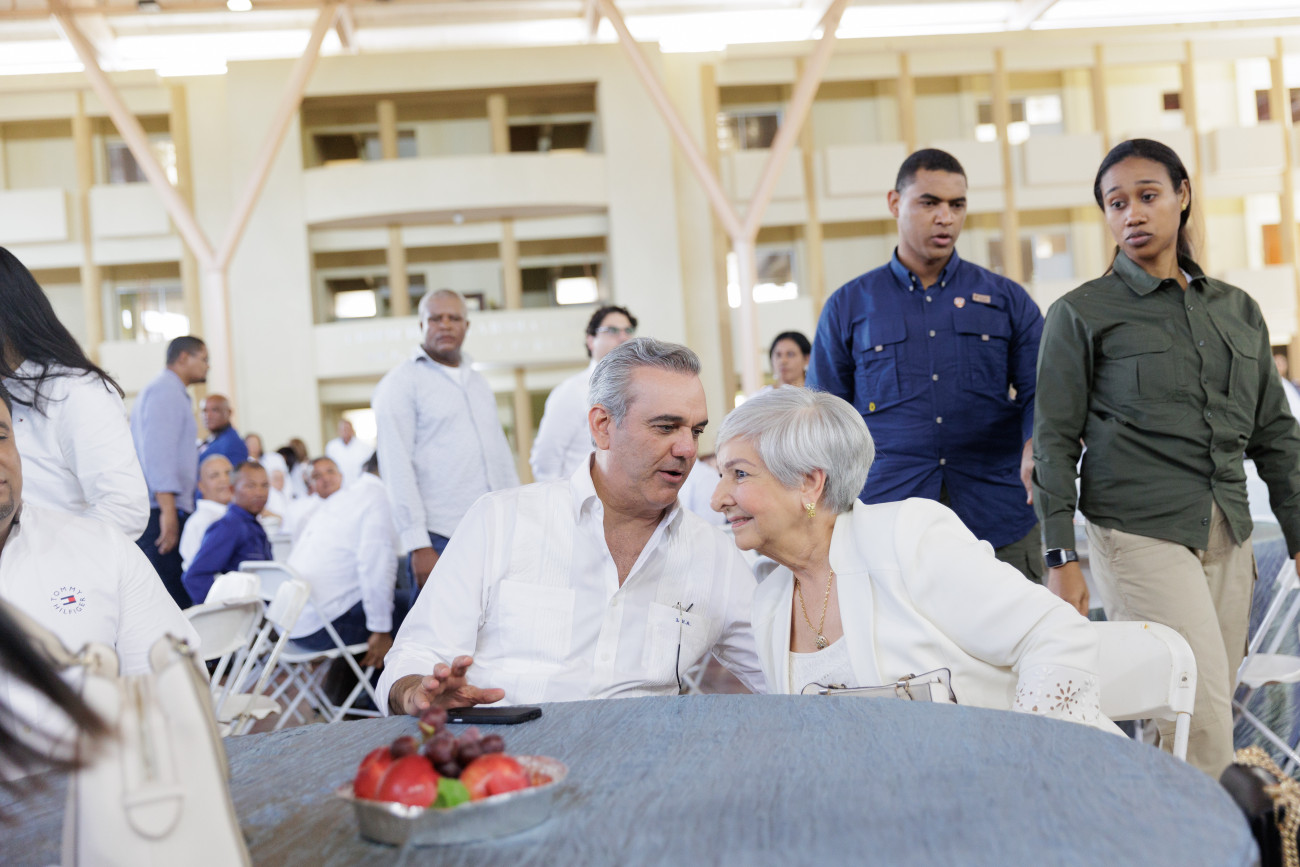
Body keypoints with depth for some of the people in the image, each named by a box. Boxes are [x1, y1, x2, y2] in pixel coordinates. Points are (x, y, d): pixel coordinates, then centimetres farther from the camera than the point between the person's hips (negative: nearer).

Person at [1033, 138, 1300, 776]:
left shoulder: (1237, 309, 15)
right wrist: (1060, 558, -8)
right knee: (1204, 722, -13)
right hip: (1139, 533, -5)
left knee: (1206, 715, 4)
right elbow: (1055, 442, -2)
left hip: (1228, 537, 5)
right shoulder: (1081, 315, 1)